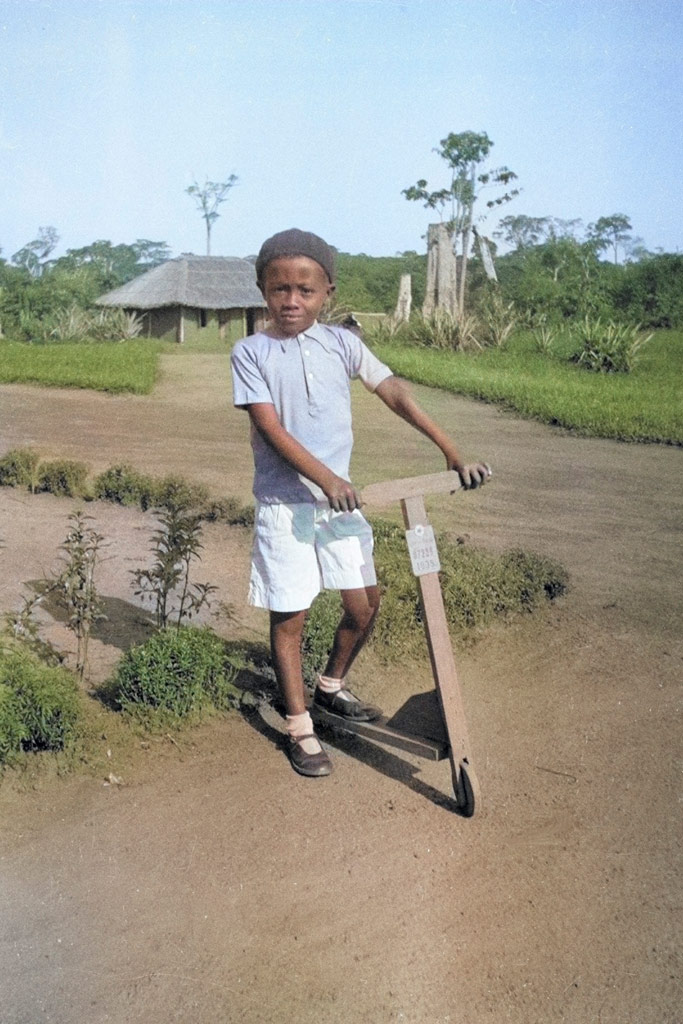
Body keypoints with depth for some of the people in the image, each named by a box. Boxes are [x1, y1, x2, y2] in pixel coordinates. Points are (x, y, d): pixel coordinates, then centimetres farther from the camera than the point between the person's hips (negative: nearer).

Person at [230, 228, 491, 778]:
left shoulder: (342, 343, 2)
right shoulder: (251, 353, -6)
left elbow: (396, 393, 0)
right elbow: (272, 430, -14)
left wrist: (453, 453, -4)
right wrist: (327, 480, -25)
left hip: (339, 497, 4)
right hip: (284, 502, -4)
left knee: (364, 604, 10)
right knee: (290, 616, 3)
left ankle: (332, 686, 37)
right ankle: (300, 728, 18)